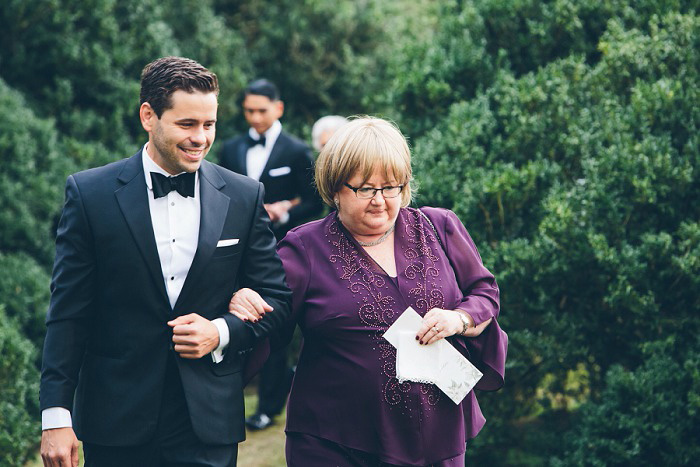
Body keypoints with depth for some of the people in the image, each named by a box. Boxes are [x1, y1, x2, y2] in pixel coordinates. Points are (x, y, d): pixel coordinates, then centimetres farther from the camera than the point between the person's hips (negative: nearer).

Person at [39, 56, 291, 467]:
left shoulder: (244, 197, 3)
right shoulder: (90, 193, -2)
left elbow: (276, 298, 9)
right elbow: (68, 314, -2)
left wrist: (221, 333, -10)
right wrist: (56, 417, -7)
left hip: (209, 423, 1)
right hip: (117, 425, -1)